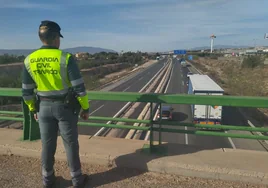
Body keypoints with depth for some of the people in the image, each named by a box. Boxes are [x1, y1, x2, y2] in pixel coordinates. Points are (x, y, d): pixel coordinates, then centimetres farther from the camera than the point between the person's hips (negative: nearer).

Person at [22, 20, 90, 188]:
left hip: (44, 107, 4)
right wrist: (85, 108, -5)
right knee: (71, 144, 9)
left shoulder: (29, 60, -3)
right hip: (65, 107, -3)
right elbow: (79, 87, -18)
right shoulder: (66, 58, -17)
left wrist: (33, 110, 17)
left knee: (48, 144, 17)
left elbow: (27, 91, 4)